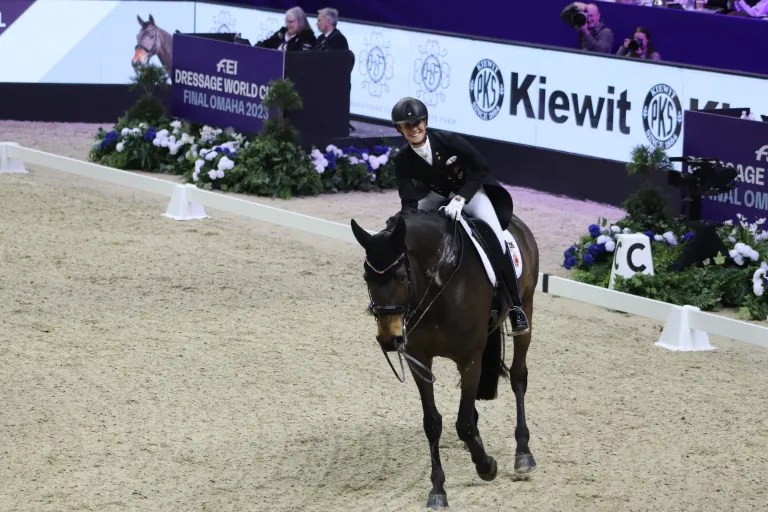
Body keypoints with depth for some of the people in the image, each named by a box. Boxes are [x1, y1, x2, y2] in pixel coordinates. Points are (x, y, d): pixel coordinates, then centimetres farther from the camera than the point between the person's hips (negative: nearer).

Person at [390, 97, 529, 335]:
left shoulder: (447, 140, -25)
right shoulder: (403, 160, -17)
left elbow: (481, 167, -23)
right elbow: (408, 200, -19)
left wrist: (460, 198, -33)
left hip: (469, 190, -4)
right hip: (435, 196, 4)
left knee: (496, 241, -23)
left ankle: (515, 306, -12)